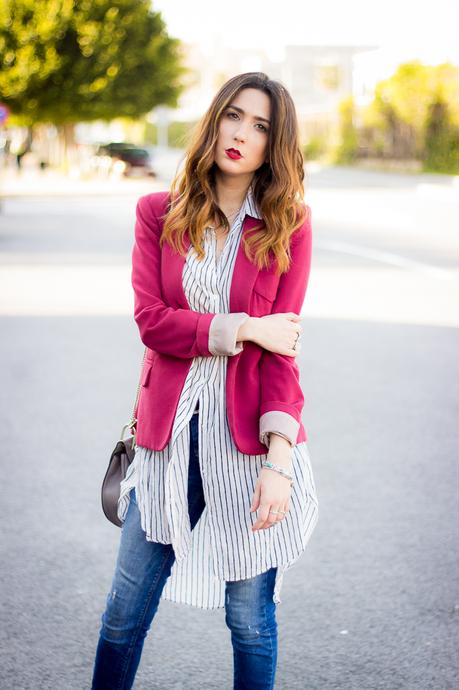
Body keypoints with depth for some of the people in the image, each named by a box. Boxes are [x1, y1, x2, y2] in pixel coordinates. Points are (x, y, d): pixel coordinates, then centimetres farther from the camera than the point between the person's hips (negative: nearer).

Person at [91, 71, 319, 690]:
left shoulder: (289, 226, 0)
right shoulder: (158, 213, 4)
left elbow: (282, 349, -6)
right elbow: (150, 319, -6)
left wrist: (279, 457, -15)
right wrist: (243, 329, -14)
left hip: (250, 436, -1)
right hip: (171, 434, 2)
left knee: (250, 619, 9)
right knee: (125, 611, 10)